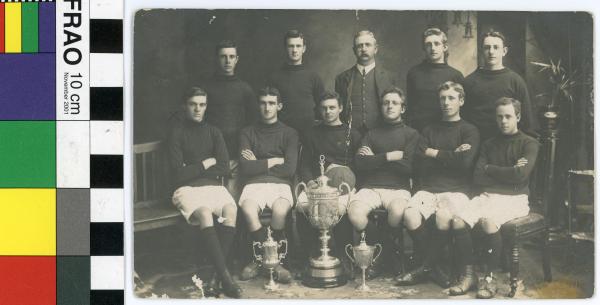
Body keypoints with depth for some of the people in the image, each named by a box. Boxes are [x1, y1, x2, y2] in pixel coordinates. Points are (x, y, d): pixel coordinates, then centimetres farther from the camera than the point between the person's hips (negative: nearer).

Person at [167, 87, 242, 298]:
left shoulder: (213, 132, 17)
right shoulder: (177, 134, 6)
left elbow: (224, 169, 5)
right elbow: (179, 173, -4)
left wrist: (193, 170, -4)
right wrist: (206, 164, 1)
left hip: (214, 186, 3)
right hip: (188, 189, -3)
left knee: (231, 210, -30)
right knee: (204, 213, -35)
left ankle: (216, 276, -29)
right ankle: (225, 277, -37)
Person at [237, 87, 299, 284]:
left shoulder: (289, 133, 14)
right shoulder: (248, 133, 16)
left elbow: (289, 169, 0)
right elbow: (245, 168, 2)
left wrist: (258, 165, 3)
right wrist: (273, 161, 2)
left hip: (280, 184, -1)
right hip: (254, 184, 1)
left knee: (280, 210, -35)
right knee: (248, 209, -34)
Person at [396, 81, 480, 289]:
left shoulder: (469, 131, 11)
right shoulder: (429, 131, 22)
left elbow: (465, 162, -8)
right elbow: (422, 164, 6)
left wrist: (435, 153, 2)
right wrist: (451, 157, -3)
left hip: (456, 190, -3)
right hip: (428, 188, 3)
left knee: (443, 216, -36)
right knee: (410, 215, -29)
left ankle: (427, 266, -14)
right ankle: (434, 267, -11)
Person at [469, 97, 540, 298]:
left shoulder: (529, 144, 7)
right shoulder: (489, 144, 20)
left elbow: (520, 175, -10)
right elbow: (477, 178, 8)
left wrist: (490, 169, 1)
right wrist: (507, 173, -4)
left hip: (515, 198, -4)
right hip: (488, 195, 4)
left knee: (488, 219, -35)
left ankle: (489, 277, -23)